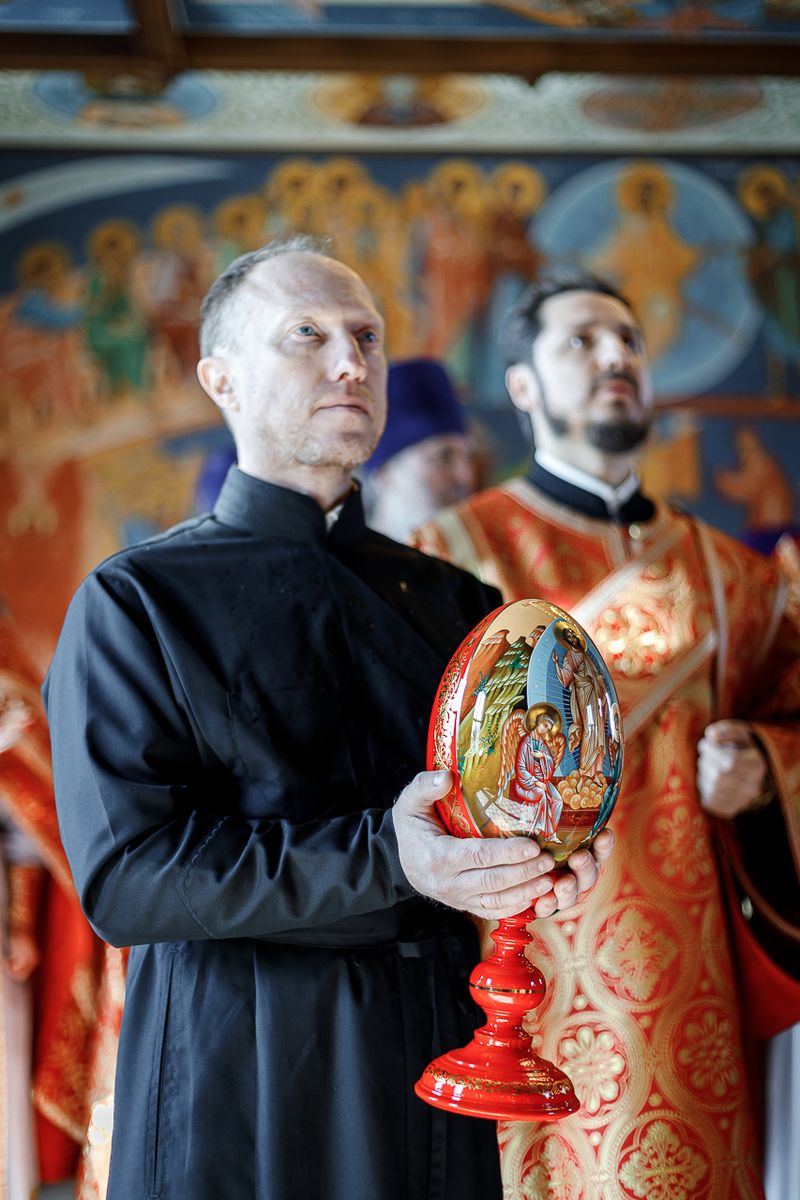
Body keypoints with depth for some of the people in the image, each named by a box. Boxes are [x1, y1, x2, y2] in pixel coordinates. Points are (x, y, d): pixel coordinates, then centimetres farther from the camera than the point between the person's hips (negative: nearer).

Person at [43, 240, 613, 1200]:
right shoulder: (133, 602, -3)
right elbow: (125, 875, -14)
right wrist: (383, 860, -23)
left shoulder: (454, 600, 12)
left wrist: (549, 851, -13)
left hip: (433, 1075, 4)